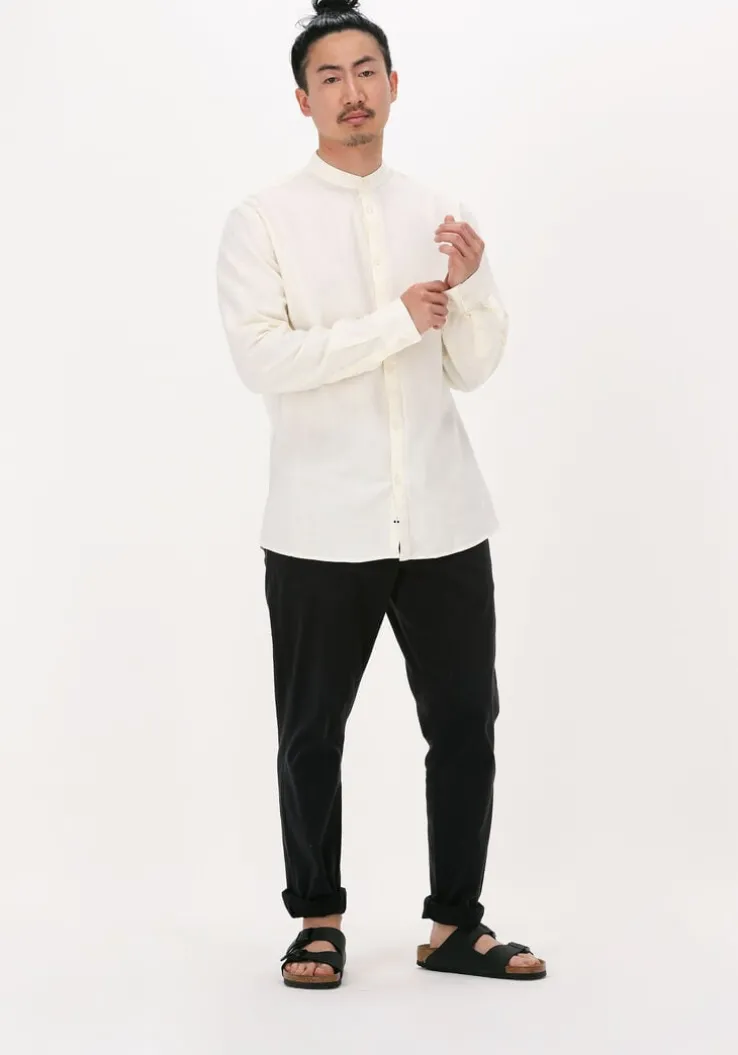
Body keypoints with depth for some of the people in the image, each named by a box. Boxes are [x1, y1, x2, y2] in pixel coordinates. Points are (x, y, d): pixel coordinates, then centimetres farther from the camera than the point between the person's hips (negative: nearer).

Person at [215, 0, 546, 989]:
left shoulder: (438, 213, 9)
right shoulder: (264, 220, -2)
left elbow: (472, 368, 9)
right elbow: (262, 357, -15)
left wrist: (472, 286, -10)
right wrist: (401, 320, -16)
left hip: (444, 520, 3)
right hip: (322, 528, -3)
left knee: (466, 724, 7)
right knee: (312, 734, 9)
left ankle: (456, 923, 21)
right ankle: (319, 919, 25)